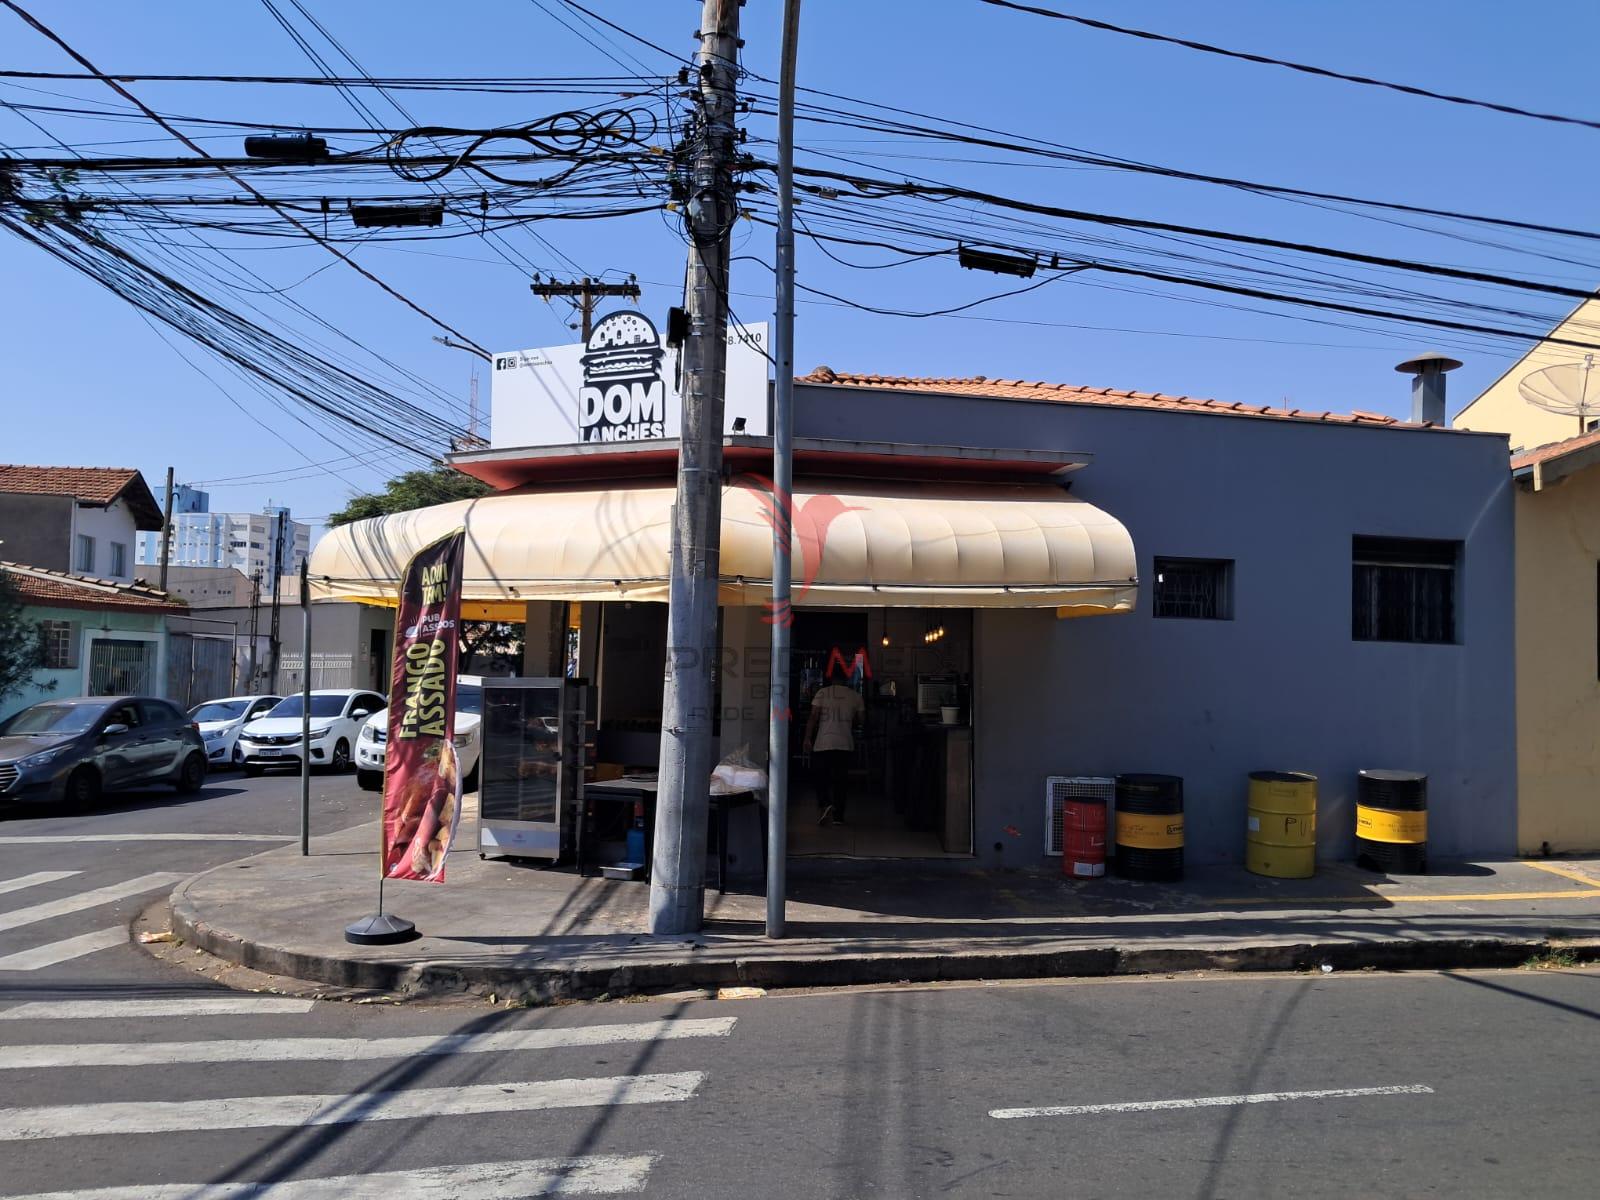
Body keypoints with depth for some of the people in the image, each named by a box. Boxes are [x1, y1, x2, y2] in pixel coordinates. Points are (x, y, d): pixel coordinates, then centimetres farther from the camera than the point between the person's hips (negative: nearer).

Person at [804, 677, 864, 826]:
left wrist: (807, 738, -3)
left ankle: (826, 804, -18)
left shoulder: (822, 693, -3)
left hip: (824, 743, -2)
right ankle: (838, 815, 10)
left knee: (822, 776, 6)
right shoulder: (855, 695, 3)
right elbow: (860, 719, 10)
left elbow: (813, 717, -7)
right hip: (845, 744, 2)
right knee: (841, 778, 8)